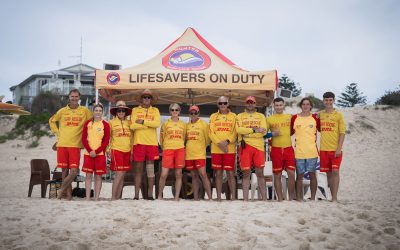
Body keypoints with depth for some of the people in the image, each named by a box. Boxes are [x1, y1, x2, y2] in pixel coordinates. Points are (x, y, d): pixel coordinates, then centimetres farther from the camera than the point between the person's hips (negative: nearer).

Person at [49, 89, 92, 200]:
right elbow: (52, 121, 22)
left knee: (74, 171, -12)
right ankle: (68, 193, 11)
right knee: (65, 170, 3)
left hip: (75, 145, -1)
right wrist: (58, 133, 10)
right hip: (62, 144, 2)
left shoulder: (85, 111, 4)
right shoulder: (62, 111, 9)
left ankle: (61, 190, 3)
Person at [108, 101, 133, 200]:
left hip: (127, 151, 4)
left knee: (122, 175, 6)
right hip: (116, 150, -4)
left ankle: (118, 197, 13)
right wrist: (109, 150, -4)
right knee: (119, 174, -11)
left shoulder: (129, 123, 12)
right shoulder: (112, 122, 4)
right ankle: (113, 197, -4)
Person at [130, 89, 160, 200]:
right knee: (138, 169, 3)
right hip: (138, 142, 0)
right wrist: (149, 124, -7)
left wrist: (143, 122, -11)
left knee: (150, 169, 3)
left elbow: (157, 123, -7)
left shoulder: (155, 110, 11)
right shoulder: (135, 110, 9)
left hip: (152, 142, 0)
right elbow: (132, 126, -6)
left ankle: (150, 194, 7)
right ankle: (136, 195, 6)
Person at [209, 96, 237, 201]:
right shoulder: (213, 116, 12)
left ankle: (233, 197, 4)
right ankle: (218, 197, 11)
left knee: (230, 173, -2)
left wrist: (227, 141, -15)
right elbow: (211, 132, 3)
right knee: (218, 173, 5)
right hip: (216, 149, 1)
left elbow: (235, 132, 1)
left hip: (230, 149, -1)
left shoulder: (233, 116, 9)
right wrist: (219, 143, -12)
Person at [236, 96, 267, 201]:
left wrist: (247, 132, -8)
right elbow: (239, 129, -7)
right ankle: (245, 199, 4)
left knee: (260, 173, 2)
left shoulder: (261, 116, 14)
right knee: (246, 174, 1)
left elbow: (264, 131, -2)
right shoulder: (240, 116, 12)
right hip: (245, 146, -1)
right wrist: (255, 130, -13)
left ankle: (264, 198, 5)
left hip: (259, 146, 1)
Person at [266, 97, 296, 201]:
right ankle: (280, 199, 12)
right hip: (276, 149, -1)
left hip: (288, 148, 1)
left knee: (291, 173, -5)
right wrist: (272, 134, -10)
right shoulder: (269, 119, 6)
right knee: (277, 175, 3)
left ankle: (291, 198, 8)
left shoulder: (290, 117, 9)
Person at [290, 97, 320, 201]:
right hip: (299, 151, 0)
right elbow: (290, 132, 12)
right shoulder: (294, 118, 4)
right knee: (299, 175, 4)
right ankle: (299, 198, 10)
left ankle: (313, 198, 12)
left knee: (312, 174, 4)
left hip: (312, 151, 0)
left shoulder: (315, 118, 4)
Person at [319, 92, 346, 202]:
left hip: (335, 149, -3)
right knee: (328, 173, 7)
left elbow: (342, 133, -4)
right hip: (324, 149, 4)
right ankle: (333, 197, 14)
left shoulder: (338, 115, -1)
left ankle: (334, 197, -7)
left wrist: (339, 148, -12)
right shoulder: (320, 114, 9)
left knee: (335, 172, -9)